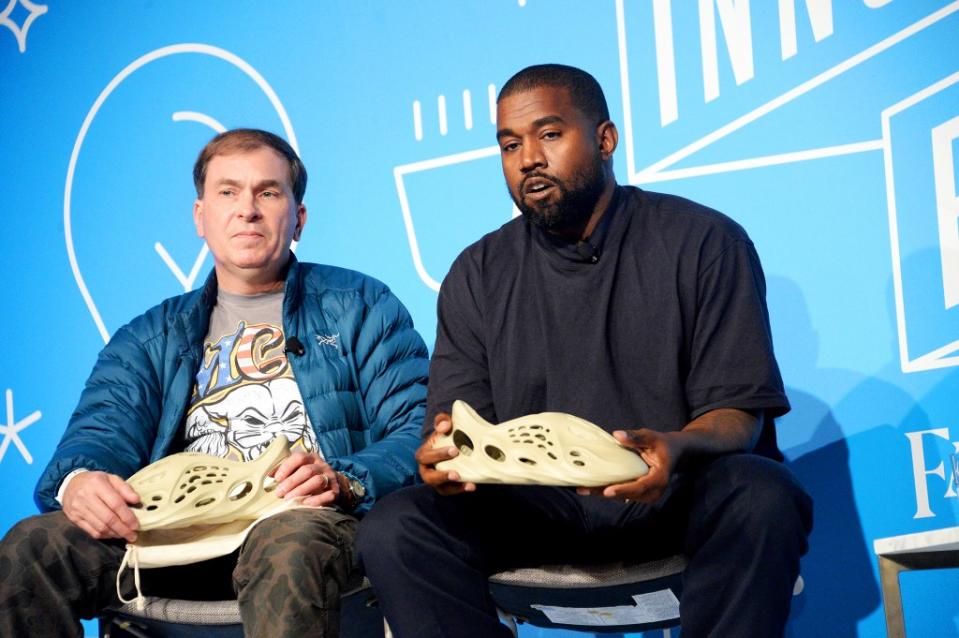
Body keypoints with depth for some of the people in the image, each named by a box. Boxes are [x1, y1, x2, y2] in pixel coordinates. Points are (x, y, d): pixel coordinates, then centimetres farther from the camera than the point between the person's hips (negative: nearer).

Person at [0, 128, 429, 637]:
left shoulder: (360, 306, 17)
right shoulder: (150, 338, 27)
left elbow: (417, 428, 5)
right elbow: (104, 430, 10)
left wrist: (344, 480, -17)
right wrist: (77, 480, -16)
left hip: (306, 520, -3)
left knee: (288, 549, -40)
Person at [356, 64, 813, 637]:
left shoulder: (704, 242, 1)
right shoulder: (477, 275, 10)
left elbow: (738, 411, -5)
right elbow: (457, 424, 4)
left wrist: (675, 450, -29)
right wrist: (442, 455, -22)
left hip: (679, 493, -2)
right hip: (535, 501, 2)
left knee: (761, 496, -36)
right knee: (393, 530, -23)